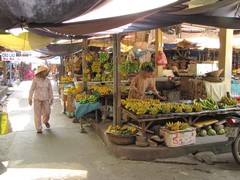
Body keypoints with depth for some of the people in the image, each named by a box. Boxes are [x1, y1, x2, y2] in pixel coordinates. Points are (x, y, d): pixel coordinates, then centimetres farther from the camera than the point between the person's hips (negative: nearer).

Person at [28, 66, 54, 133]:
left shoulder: (47, 80, 2)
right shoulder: (35, 80, -7)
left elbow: (50, 90, 7)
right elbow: (32, 89, -4)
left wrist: (51, 99, 6)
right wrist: (30, 99, -5)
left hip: (45, 99, 3)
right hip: (37, 99, -3)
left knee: (47, 112, 0)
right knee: (37, 114, 1)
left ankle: (45, 121, 35)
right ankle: (39, 128, 13)